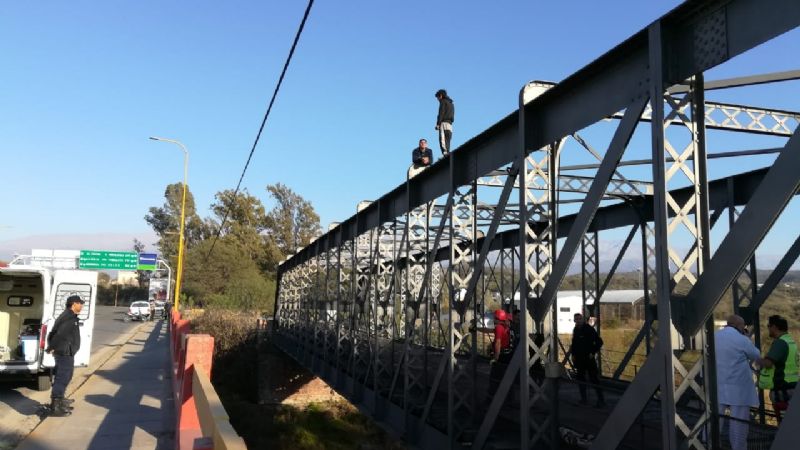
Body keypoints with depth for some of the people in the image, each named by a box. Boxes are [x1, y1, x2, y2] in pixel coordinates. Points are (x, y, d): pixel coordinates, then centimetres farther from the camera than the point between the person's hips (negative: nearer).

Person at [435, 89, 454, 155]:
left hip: (444, 123, -8)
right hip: (450, 124, 8)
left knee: (442, 140, -17)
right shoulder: (451, 103, 29)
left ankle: (445, 154, -31)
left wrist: (438, 124, -13)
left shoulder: (443, 101, 3)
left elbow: (441, 113, -9)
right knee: (447, 142, 3)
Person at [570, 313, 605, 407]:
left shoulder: (589, 329, -10)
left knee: (594, 379, -7)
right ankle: (583, 399, 19)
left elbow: (599, 342, -10)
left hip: (589, 358, -7)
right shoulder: (575, 330, 9)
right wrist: (573, 354, 10)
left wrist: (593, 352, -12)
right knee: (580, 379, 10)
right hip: (579, 359, 7)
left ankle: (601, 400, -3)